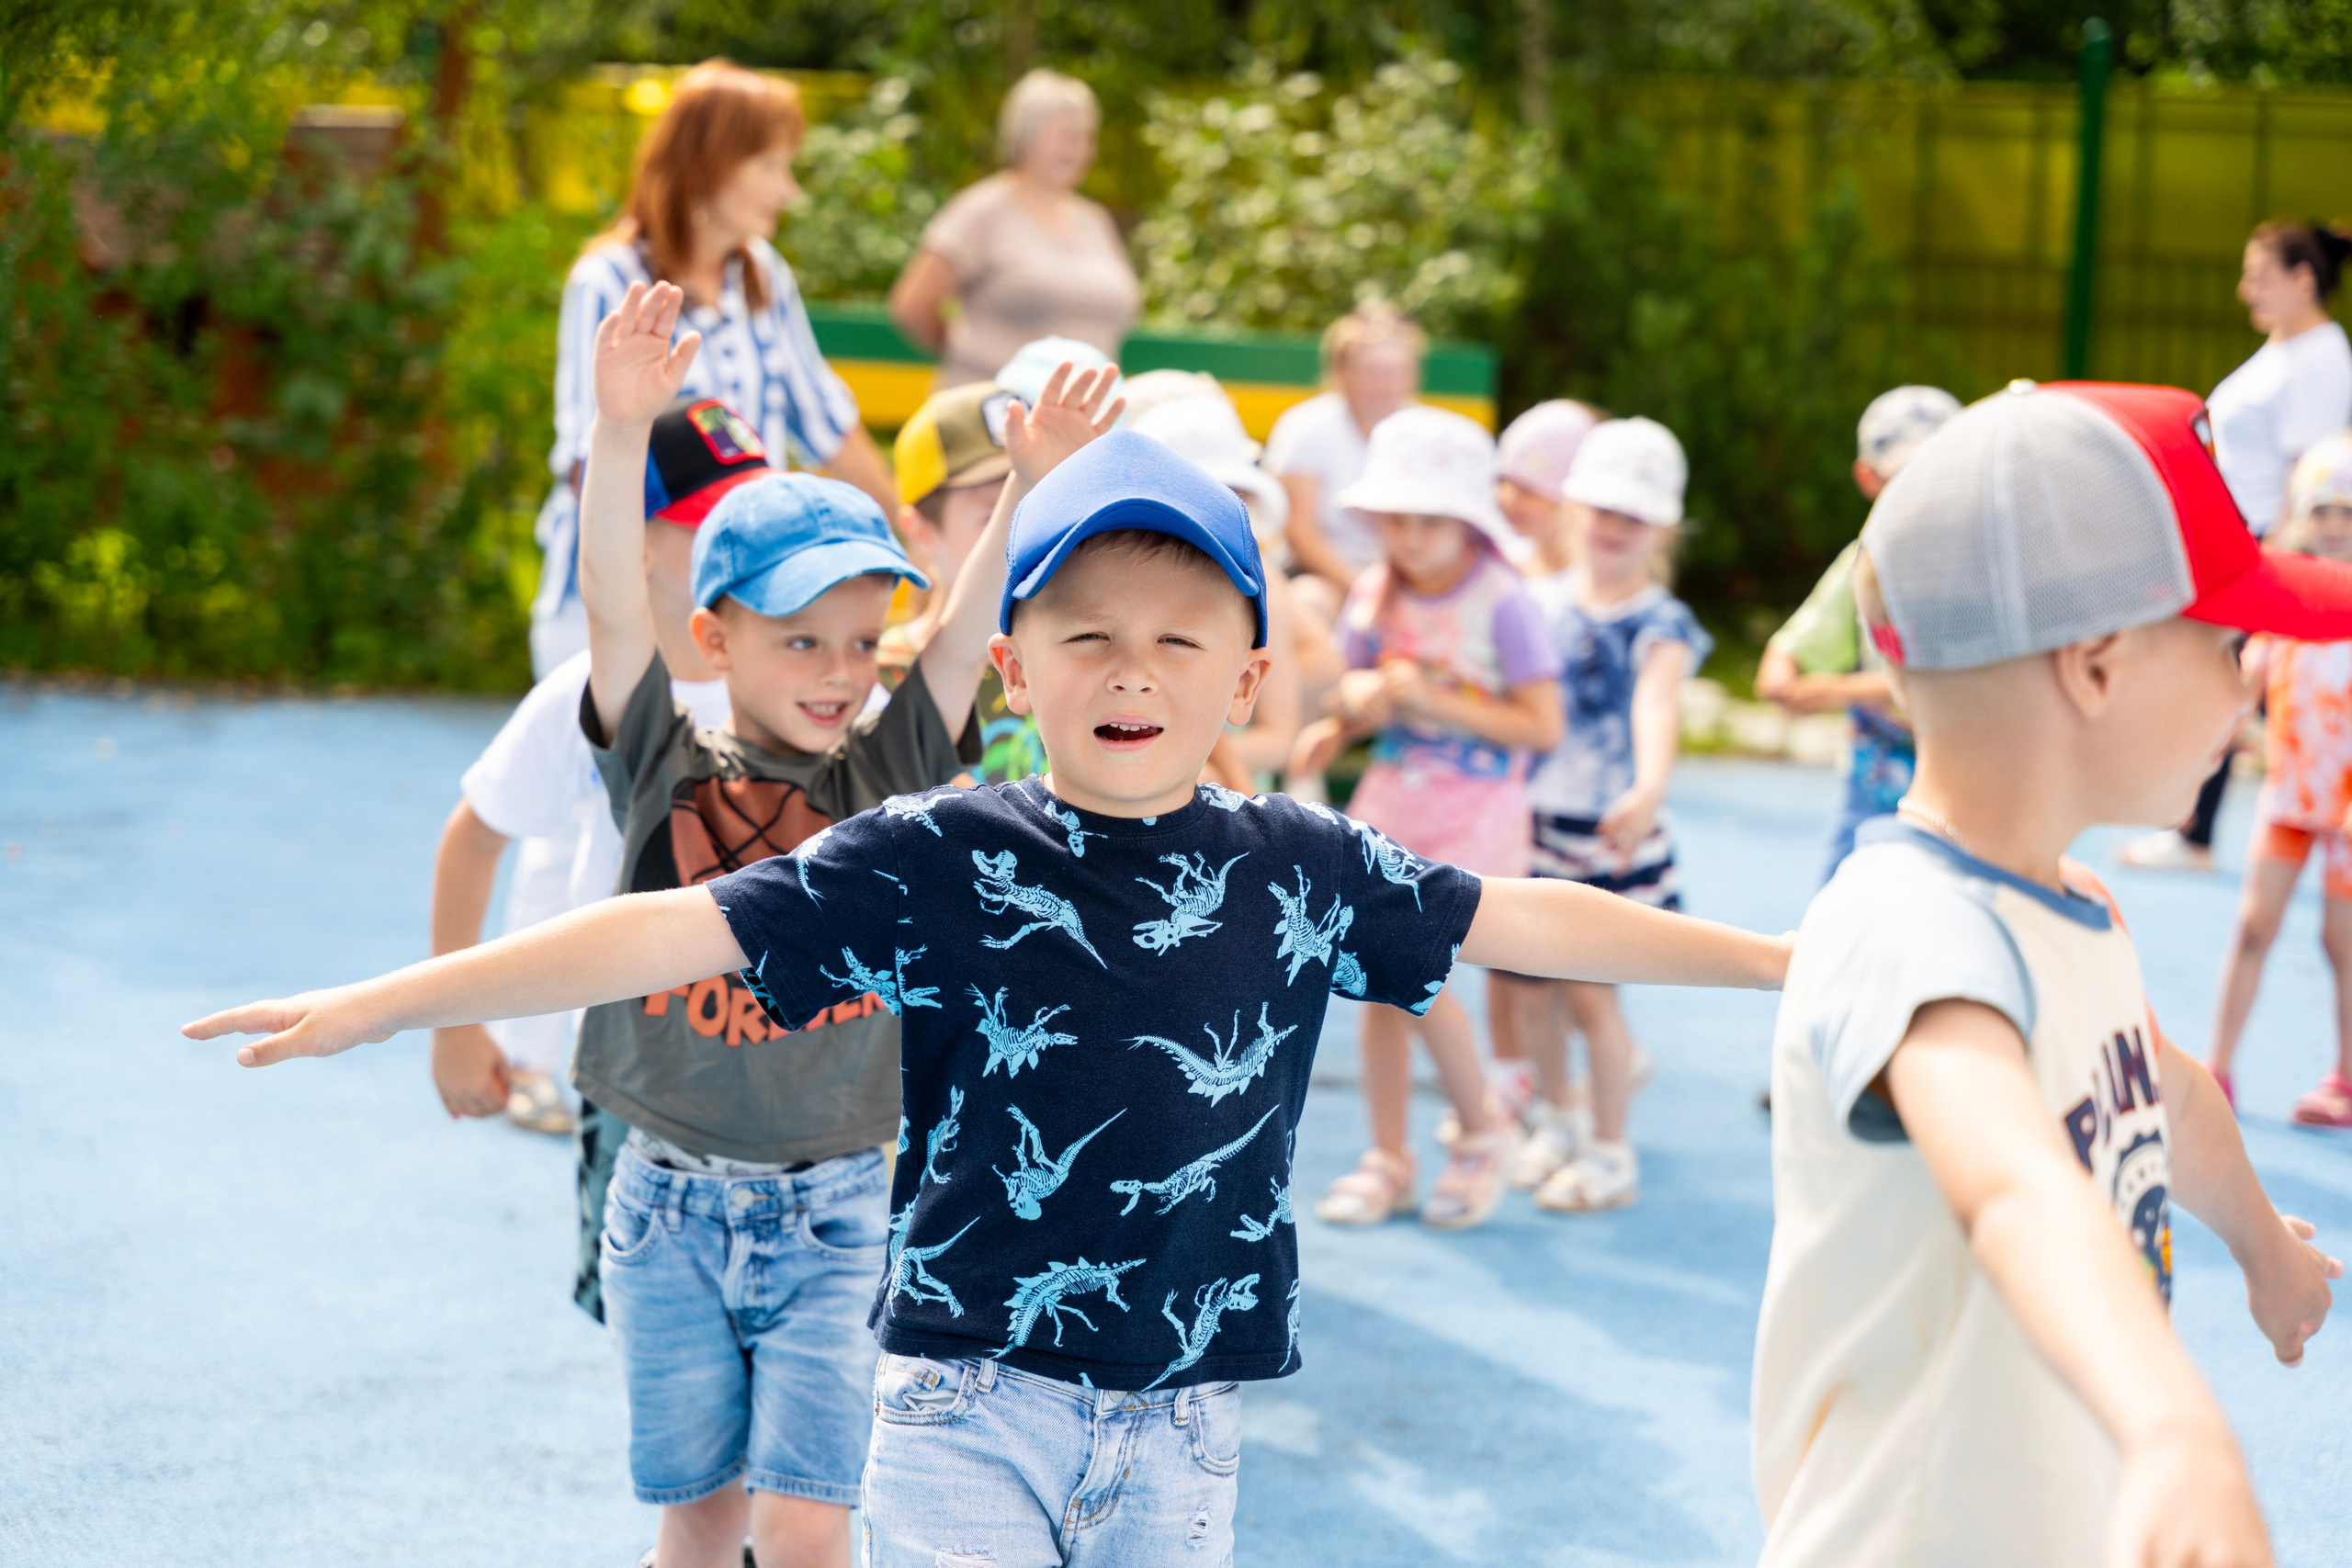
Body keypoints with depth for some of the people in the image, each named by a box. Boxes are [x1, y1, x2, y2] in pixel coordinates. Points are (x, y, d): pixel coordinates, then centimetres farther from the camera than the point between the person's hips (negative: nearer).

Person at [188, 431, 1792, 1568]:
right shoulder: (935, 863, -6)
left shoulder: (1300, 869, 1)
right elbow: (670, 934, -9)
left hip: (1182, 1422, 3)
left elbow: (1532, 921, 11)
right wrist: (381, 1005, -13)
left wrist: (1792, 957, 15)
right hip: (970, 1396, -2)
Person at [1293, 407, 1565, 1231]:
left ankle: (1480, 1128, 7)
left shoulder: (1501, 604, -14)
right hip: (1390, 801, 5)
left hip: (1472, 813, -5)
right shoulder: (1373, 594, 2)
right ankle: (1387, 1159, 18)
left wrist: (1434, 700, -21)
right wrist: (1345, 712, -8)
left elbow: (1542, 726, -16)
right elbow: (1353, 688, 16)